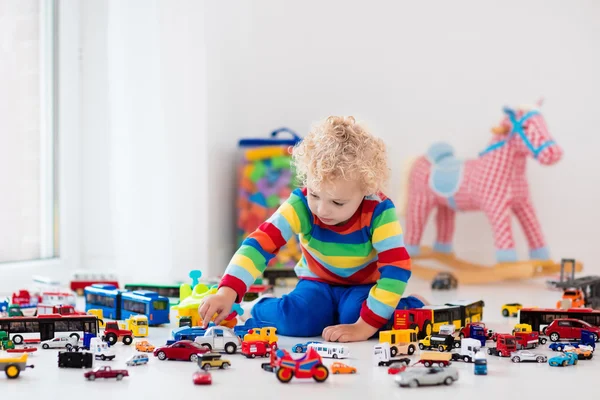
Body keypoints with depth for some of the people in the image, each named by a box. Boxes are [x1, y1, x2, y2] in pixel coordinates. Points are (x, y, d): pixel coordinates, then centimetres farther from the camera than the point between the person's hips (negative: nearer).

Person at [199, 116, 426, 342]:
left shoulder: (379, 211, -29)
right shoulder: (301, 204, -25)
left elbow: (396, 268, -32)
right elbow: (260, 243, -33)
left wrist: (365, 325, -37)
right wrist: (227, 291, -48)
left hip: (363, 287, -1)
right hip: (318, 283, 1)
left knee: (355, 314, -33)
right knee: (296, 319, -29)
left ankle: (414, 307, -3)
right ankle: (260, 309, 4)